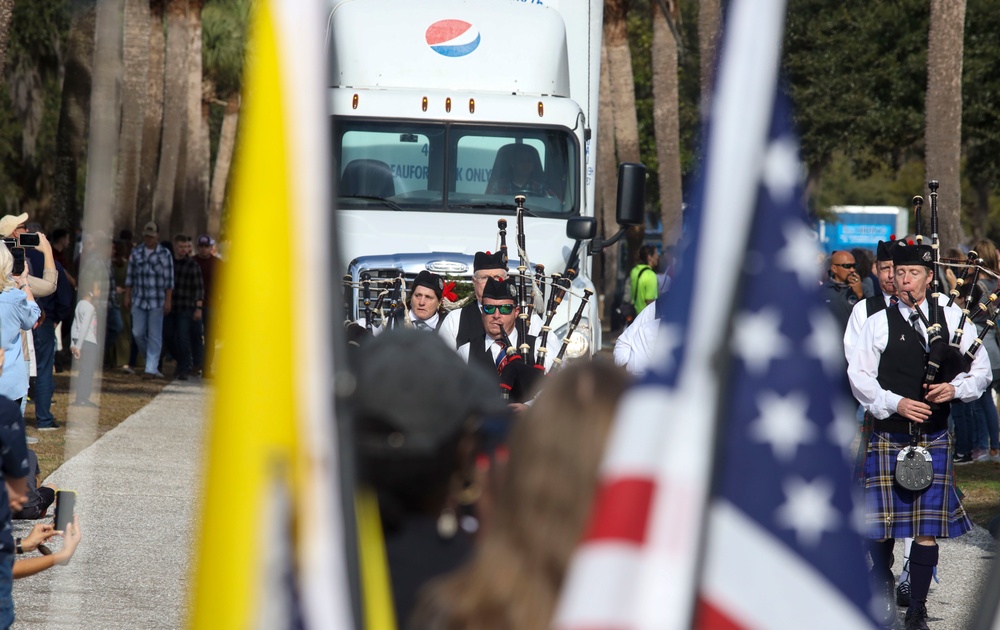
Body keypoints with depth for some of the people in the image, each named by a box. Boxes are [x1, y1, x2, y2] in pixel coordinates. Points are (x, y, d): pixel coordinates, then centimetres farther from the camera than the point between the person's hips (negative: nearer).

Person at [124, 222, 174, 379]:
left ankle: (151, 368, 0)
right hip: (139, 300, 3)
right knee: (138, 333, 2)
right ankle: (152, 359, 24)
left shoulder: (165, 254, -1)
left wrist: (168, 301, -6)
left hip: (157, 301, -3)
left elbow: (169, 280, -2)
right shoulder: (136, 253, 7)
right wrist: (127, 297, 8)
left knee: (154, 335, -3)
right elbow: (130, 276, 12)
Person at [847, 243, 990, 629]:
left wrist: (955, 388, -10)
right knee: (882, 524, 2)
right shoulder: (879, 323, 2)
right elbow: (859, 376, -2)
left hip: (934, 437, 1)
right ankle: (883, 587, 30)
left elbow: (981, 372, 10)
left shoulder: (953, 319, 7)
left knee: (927, 527, -1)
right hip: (887, 435, -1)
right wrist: (896, 404, -14)